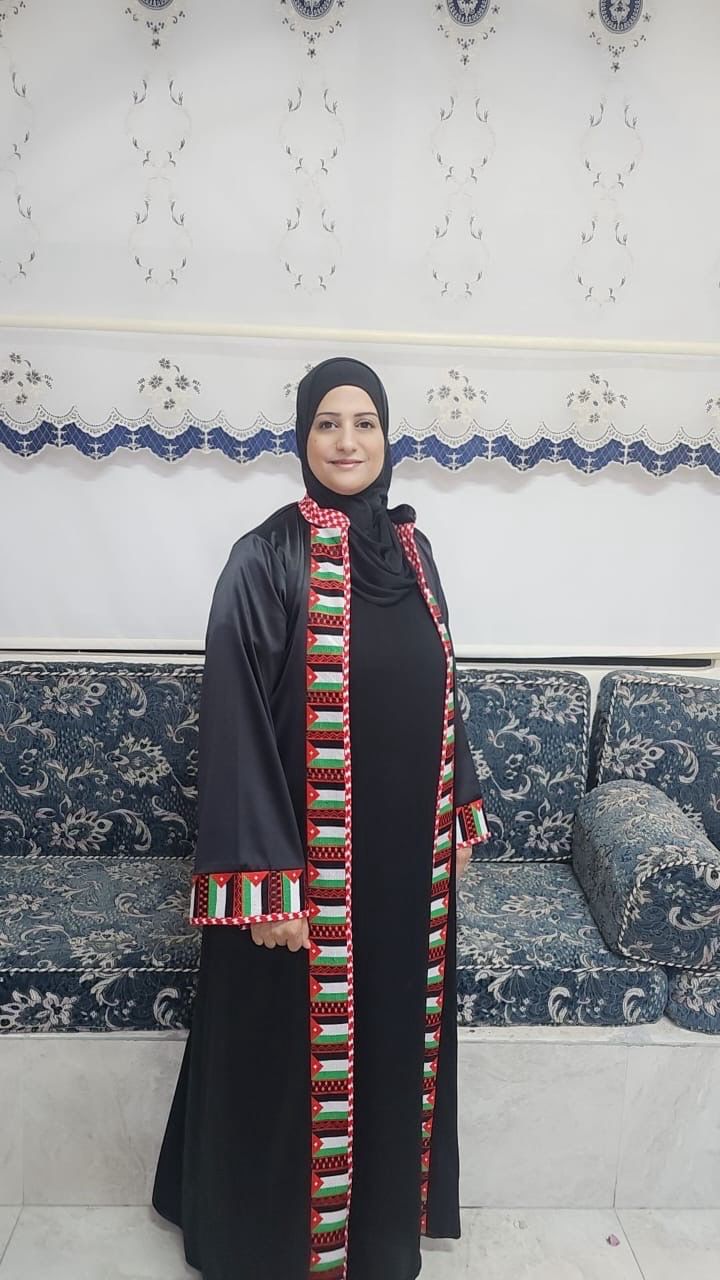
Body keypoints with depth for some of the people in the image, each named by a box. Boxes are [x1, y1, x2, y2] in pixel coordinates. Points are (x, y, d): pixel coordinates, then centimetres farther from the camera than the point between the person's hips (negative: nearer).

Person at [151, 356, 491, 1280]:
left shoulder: (411, 548, 5)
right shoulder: (266, 559, -13)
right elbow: (235, 725, -16)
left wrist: (461, 815, 15)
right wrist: (266, 884, -18)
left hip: (407, 854, 6)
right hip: (308, 862, -6)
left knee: (394, 1032, 22)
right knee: (293, 1049, 12)